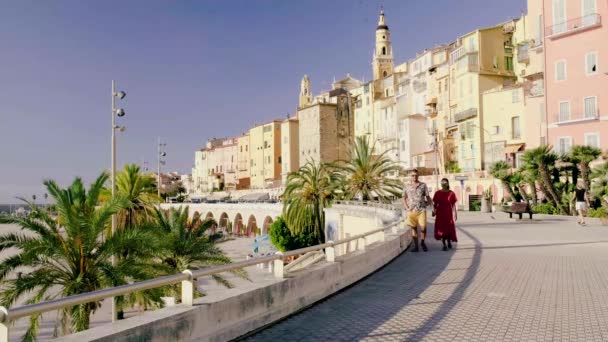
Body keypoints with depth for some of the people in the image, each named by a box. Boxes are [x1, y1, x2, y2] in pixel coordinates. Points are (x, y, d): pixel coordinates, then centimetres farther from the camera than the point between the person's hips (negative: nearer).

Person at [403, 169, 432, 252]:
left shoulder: (423, 185, 6)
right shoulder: (406, 186, 8)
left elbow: (428, 198, 11)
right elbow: (404, 199, 13)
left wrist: (425, 204, -6)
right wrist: (407, 208, 0)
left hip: (421, 210, -1)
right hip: (411, 210, 1)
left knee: (423, 227, -8)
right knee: (413, 228, 4)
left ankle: (422, 242, 17)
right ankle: (416, 246, 12)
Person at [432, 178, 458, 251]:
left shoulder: (451, 193, -2)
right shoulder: (437, 193, 0)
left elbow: (454, 205, 1)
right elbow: (434, 204, 1)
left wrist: (455, 214, -1)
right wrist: (434, 211, -12)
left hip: (449, 213, 0)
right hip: (440, 214, 0)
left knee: (449, 229, 3)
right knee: (441, 229, -1)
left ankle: (449, 242, 30)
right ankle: (444, 245, 10)